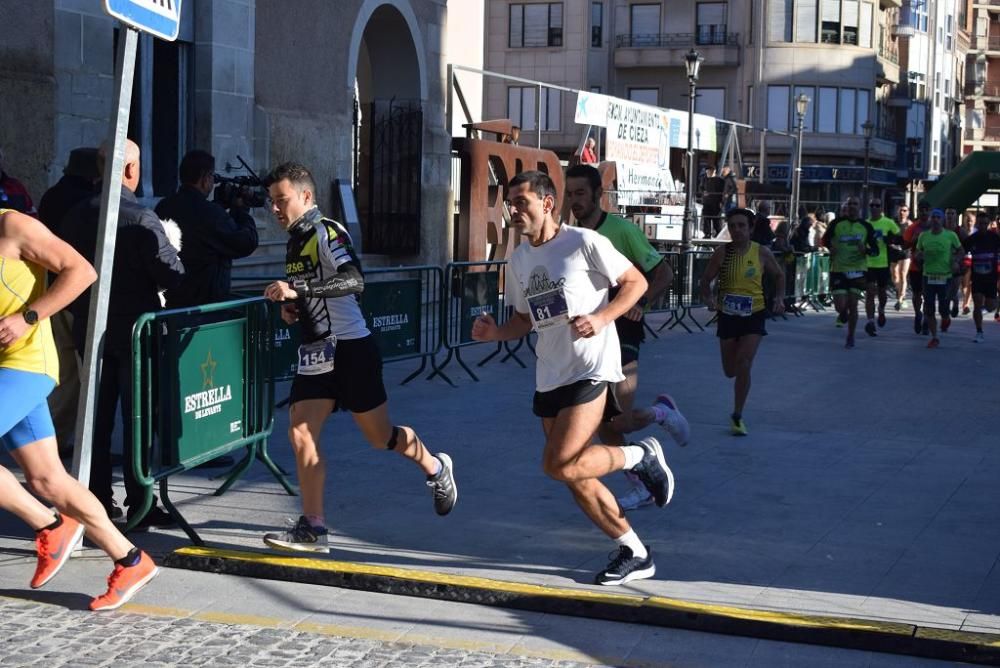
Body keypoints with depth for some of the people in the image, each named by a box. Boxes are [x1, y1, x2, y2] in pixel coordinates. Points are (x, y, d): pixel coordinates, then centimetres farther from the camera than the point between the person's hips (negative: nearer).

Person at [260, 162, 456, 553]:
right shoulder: (296, 239, 14)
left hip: (350, 350, -8)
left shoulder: (327, 232, -13)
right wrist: (291, 306, 10)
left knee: (380, 437, 4)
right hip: (316, 353, 8)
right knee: (300, 432, -5)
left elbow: (354, 281, -29)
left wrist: (298, 289, -36)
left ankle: (436, 469, 32)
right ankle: (313, 528, -1)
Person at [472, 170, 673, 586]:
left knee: (560, 465, -21)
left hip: (591, 369, -8)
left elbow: (636, 282, -5)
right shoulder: (518, 260, 12)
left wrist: (601, 318, -19)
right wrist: (495, 333, 1)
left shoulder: (583, 242, -9)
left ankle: (640, 456, 4)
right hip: (549, 377, 8)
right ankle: (635, 554, 22)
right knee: (575, 478, 8)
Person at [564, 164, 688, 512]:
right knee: (601, 423, 4)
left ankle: (662, 412, 21)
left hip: (620, 331, -6)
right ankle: (640, 488, 21)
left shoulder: (622, 229, -10)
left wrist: (640, 303, -24)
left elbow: (664, 273, -7)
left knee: (619, 422, -13)